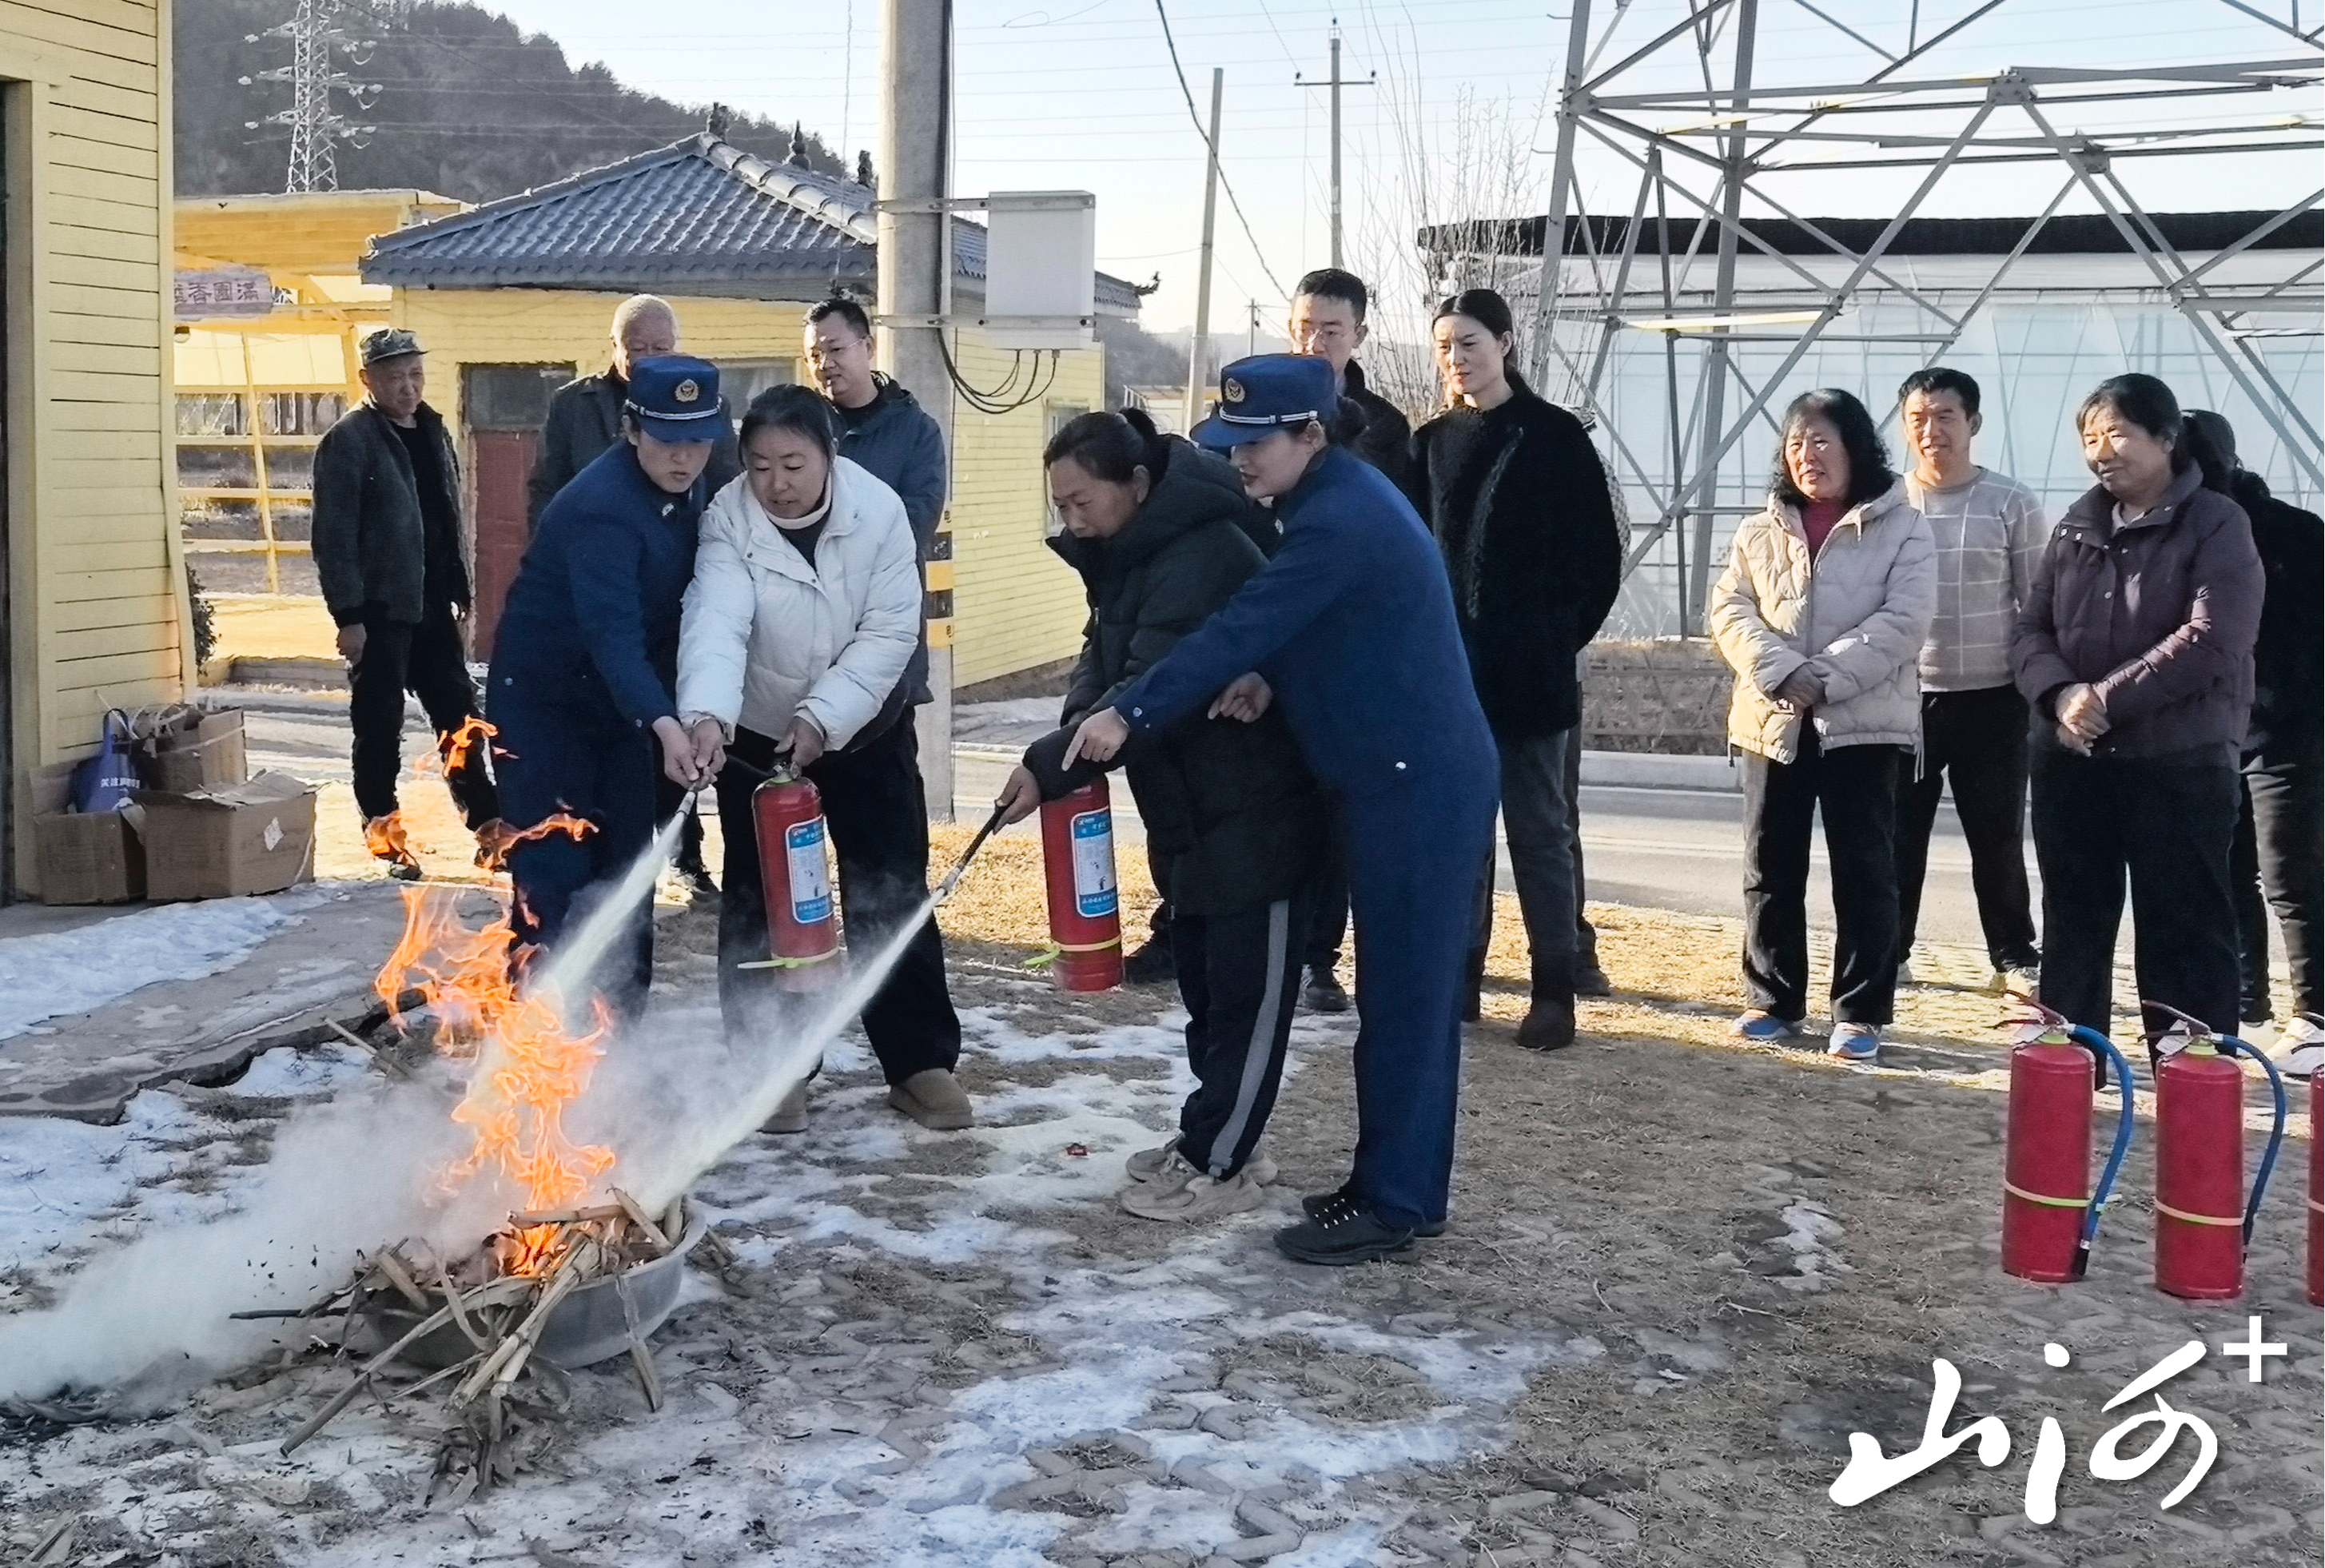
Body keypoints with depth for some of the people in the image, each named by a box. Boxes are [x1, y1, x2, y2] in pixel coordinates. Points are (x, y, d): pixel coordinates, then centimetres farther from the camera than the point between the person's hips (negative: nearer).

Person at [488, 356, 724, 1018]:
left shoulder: (689, 491, -3)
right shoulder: (602, 507, -29)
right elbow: (611, 631, -40)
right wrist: (662, 723, -53)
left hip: (618, 698, 8)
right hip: (543, 697, -8)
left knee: (627, 870, 11)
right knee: (553, 876, -11)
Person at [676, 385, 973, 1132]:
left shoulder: (879, 511, -19)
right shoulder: (728, 520, -20)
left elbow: (890, 632, -19)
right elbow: (715, 621, -34)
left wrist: (822, 716, -27)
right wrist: (707, 713, -51)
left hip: (865, 733, 0)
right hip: (756, 736, 0)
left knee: (892, 898, 3)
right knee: (760, 904, 3)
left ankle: (921, 1061, 14)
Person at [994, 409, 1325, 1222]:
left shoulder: (1202, 554, -24)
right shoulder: (1129, 554, 8)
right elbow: (1105, 659, 8)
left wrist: (1050, 767, -28)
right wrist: (1078, 726, -12)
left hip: (1256, 809, -10)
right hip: (1193, 806, 10)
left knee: (1246, 988, 0)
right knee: (1204, 978, 17)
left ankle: (1219, 1164, 7)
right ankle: (1217, 1138, 28)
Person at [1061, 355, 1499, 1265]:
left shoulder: (1339, 521, -19)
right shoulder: (1339, 500, 14)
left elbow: (1239, 630, -23)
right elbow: (1279, 624, 17)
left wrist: (1129, 714, -22)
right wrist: (1267, 675, -4)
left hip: (1416, 786, -10)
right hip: (1412, 779, 10)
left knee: (1403, 994, -5)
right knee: (1411, 989, 14)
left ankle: (1391, 1204, 2)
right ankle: (1405, 1186, 23)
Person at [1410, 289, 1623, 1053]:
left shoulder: (1556, 437, -2)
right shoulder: (1432, 442, 10)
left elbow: (1599, 556, -1)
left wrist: (1562, 639, -3)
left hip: (1529, 672, -4)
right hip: (1448, 666, 4)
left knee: (1538, 828, 1)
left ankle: (1554, 991, 7)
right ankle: (1459, 976, 16)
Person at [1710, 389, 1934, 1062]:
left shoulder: (1901, 527, 0)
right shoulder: (1760, 531, 12)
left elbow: (1903, 621, -10)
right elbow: (1729, 610, 2)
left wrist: (1826, 677, -18)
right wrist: (1781, 672, -14)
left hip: (1865, 722, -4)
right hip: (1774, 721, 4)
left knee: (1864, 871, 0)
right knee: (1770, 867, 8)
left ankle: (1860, 1012, 8)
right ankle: (1772, 1000, 19)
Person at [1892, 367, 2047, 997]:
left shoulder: (2011, 503, -3)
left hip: (1991, 698, -1)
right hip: (1903, 697, 1)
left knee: (1997, 834, 7)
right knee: (1898, 832, 6)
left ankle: (2015, 956, 19)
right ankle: (1890, 953, 16)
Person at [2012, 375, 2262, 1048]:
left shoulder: (2217, 525, -5)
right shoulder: (2076, 528, 11)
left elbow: (2210, 644, -17)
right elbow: (2031, 631, 9)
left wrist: (2107, 699, -17)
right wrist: (2059, 694, -12)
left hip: (2182, 765, -5)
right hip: (2071, 763, 5)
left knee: (2186, 932, 0)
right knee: (2073, 928, 12)